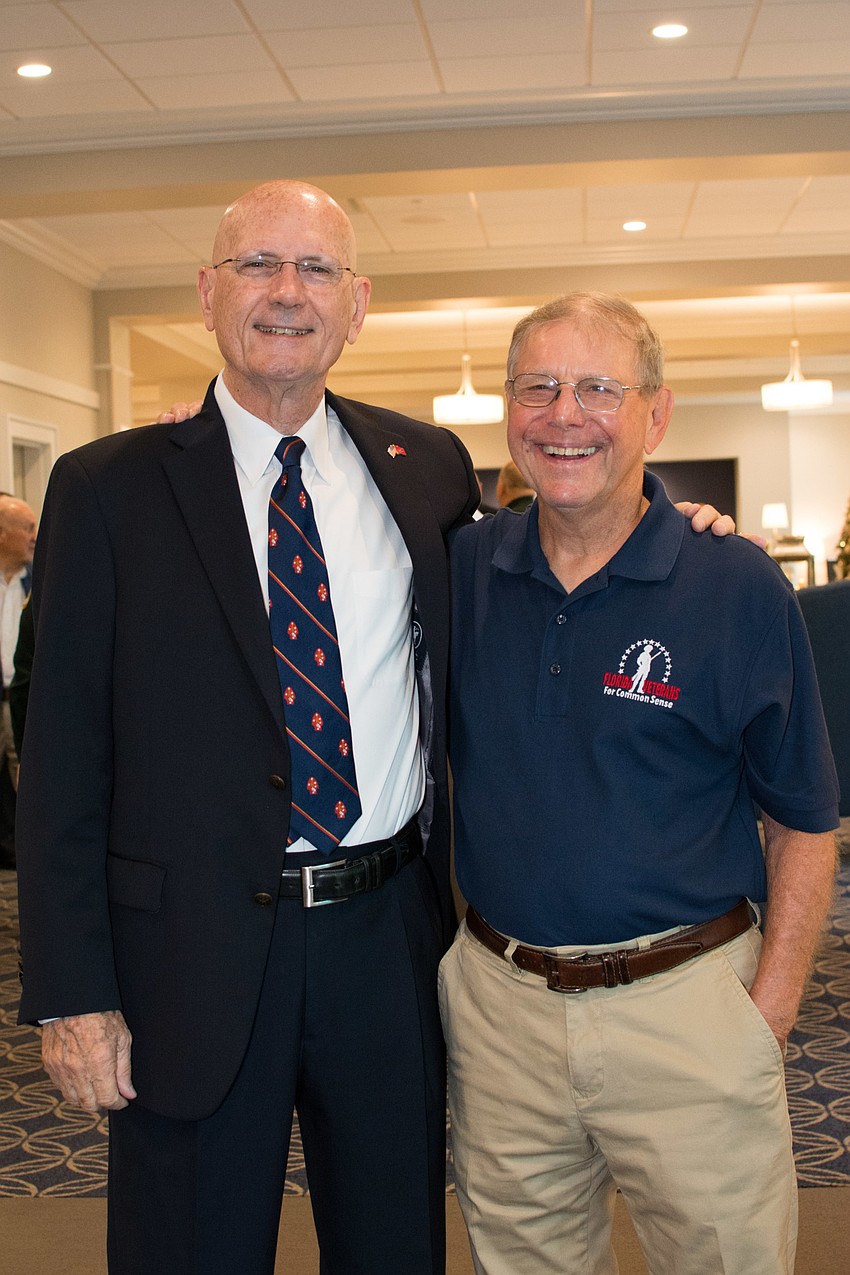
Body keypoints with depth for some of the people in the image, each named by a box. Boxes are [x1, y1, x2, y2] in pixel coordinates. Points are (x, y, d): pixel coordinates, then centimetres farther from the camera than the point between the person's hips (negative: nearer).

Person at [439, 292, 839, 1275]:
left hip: (685, 1006, -2)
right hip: (497, 1000, 3)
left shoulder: (738, 588, -9)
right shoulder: (460, 568, 0)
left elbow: (803, 820, -3)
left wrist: (770, 1005, -8)